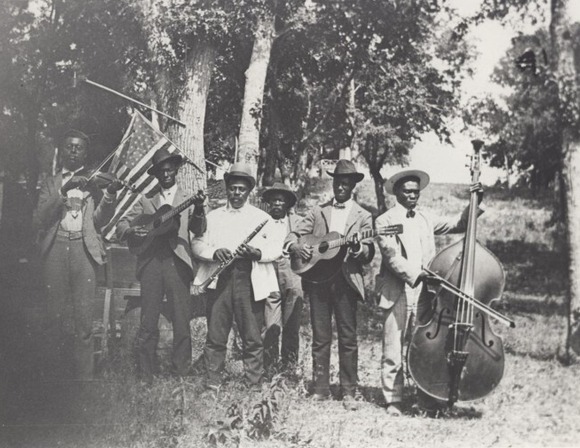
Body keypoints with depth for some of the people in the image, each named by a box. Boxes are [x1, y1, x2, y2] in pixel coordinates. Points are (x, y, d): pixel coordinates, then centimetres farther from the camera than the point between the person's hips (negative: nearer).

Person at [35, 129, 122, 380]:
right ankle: (56, 373, 7)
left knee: (83, 316, -6)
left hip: (84, 248, -1)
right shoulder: (51, 183, 16)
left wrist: (110, 195, -12)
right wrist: (63, 192, -10)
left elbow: (100, 220, 5)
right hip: (55, 248, 1)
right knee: (55, 315, -1)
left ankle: (83, 376, -2)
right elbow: (40, 219, 2)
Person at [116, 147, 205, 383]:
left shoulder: (187, 199, 11)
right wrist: (131, 231, -11)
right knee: (148, 322, 2)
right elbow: (121, 225, 12)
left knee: (181, 323, 0)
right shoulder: (146, 200, 15)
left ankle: (181, 373, 9)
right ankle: (146, 376, 9)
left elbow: (198, 230, -4)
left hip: (178, 264, -1)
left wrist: (199, 210, -25)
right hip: (151, 264, 1)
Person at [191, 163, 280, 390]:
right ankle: (213, 384, 8)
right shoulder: (212, 216, 17)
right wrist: (214, 252, -11)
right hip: (218, 280, 1)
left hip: (250, 280, -1)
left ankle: (254, 386, 5)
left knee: (253, 338, -1)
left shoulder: (262, 217, 13)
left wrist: (257, 252, -14)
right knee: (215, 336, 1)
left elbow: (276, 250, 5)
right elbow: (197, 244, 9)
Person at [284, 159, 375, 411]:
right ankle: (320, 389, 13)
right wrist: (295, 246, -11)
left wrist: (357, 248, -20)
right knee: (320, 337, 5)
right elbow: (293, 236, 11)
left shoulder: (362, 216, 8)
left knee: (348, 338, -1)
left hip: (346, 281, -2)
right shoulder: (318, 212, 13)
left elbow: (369, 255, 1)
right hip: (318, 279, 2)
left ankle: (349, 392, 5)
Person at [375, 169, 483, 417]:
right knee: (393, 352, 0)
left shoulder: (425, 218, 17)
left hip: (425, 292, 4)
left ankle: (428, 402, 11)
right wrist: (414, 274, -24)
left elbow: (456, 224, 14)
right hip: (397, 294, -4)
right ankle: (393, 400, 11)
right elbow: (391, 256, -11)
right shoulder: (385, 221, 1)